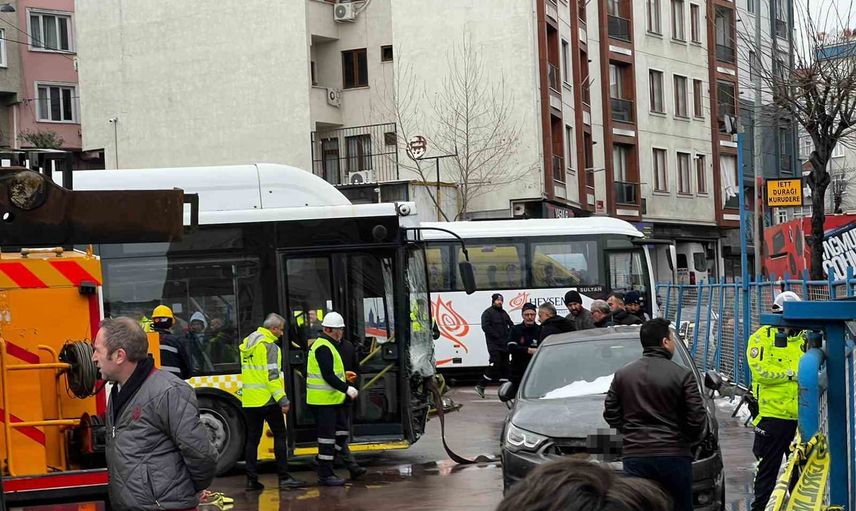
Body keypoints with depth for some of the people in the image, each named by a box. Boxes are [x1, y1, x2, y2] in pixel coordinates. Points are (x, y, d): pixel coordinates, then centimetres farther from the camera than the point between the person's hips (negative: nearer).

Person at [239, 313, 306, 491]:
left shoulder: (247, 342, 15)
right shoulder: (268, 345, -12)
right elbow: (272, 375, -19)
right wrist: (283, 399, -19)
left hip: (249, 401, 7)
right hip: (267, 400, -7)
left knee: (252, 439, 8)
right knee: (280, 436, 1)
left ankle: (251, 479, 7)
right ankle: (284, 478, -1)